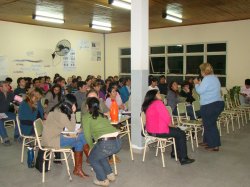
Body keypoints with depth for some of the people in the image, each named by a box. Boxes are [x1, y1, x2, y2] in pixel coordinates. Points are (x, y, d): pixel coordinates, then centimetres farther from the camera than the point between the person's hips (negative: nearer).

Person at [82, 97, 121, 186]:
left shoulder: (86, 117, 8)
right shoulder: (102, 115, 25)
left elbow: (87, 135, 6)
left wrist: (91, 147, 22)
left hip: (106, 143, -7)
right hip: (118, 142, 7)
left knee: (92, 159, 23)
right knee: (99, 154, 34)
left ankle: (103, 180, 25)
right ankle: (110, 175, 36)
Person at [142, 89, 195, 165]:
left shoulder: (147, 105, 12)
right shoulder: (158, 103, -16)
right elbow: (166, 116, -17)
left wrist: (169, 125, 11)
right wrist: (170, 125, 3)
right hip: (159, 131, -10)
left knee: (177, 130, 25)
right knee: (182, 134, 4)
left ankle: (174, 153, 32)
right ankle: (183, 158, 6)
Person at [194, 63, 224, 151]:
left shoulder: (207, 78, -14)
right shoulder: (215, 78, 15)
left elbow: (200, 91, -15)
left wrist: (196, 84, 1)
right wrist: (200, 83, 17)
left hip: (209, 105, -9)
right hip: (219, 103, 9)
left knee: (209, 125, 1)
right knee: (210, 123, 19)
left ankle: (214, 145, 6)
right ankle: (207, 141, 30)